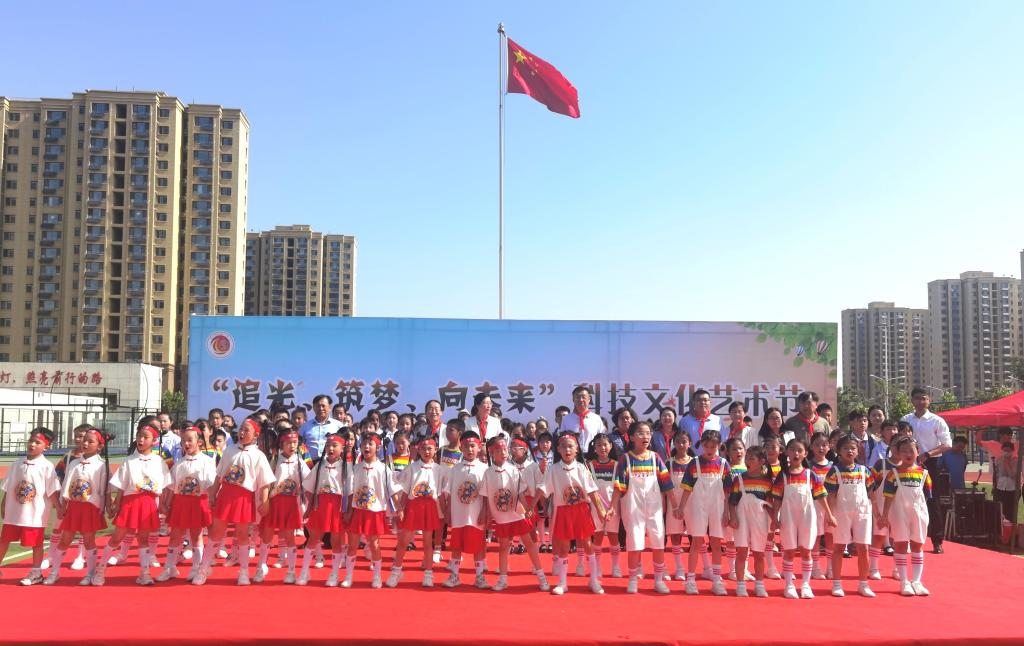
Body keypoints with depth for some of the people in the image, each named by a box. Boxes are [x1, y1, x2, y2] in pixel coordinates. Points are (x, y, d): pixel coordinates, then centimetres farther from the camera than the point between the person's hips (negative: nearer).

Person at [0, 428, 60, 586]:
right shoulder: (17, 463, 3)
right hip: (14, 511, 5)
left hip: (35, 514, -5)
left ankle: (36, 573, 18)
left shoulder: (47, 467, -10)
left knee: (36, 543, 5)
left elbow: (53, 491, -10)